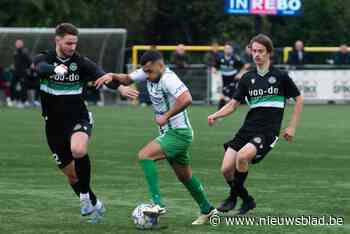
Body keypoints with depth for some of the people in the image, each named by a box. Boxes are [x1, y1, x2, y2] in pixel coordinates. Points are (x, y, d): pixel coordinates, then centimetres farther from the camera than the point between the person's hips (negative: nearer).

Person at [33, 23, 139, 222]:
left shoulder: (82, 62, -6)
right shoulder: (45, 59, -4)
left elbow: (101, 75, -23)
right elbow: (40, 68, -28)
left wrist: (120, 87, -44)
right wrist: (56, 68, -52)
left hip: (78, 119, -2)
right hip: (54, 125, 2)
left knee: (78, 150, -34)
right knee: (70, 173, 10)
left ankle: (85, 196, -16)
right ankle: (94, 205, 31)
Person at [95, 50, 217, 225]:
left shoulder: (168, 79, -22)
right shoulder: (149, 74, 3)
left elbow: (186, 99, -36)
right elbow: (127, 79, 15)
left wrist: (166, 116, -29)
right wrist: (112, 77, -5)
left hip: (179, 133, -10)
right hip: (168, 133, 10)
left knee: (144, 155, -21)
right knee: (184, 176, 19)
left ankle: (157, 203, -24)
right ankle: (207, 210, 34)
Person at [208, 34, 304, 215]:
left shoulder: (280, 76, 1)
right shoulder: (248, 78, 11)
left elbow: (299, 99, 9)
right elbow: (233, 104, 11)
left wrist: (292, 127, 3)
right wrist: (215, 116, -7)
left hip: (268, 131, -5)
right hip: (248, 129, 5)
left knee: (243, 156, -30)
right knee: (226, 169, -7)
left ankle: (233, 197, -8)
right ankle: (247, 200, 17)